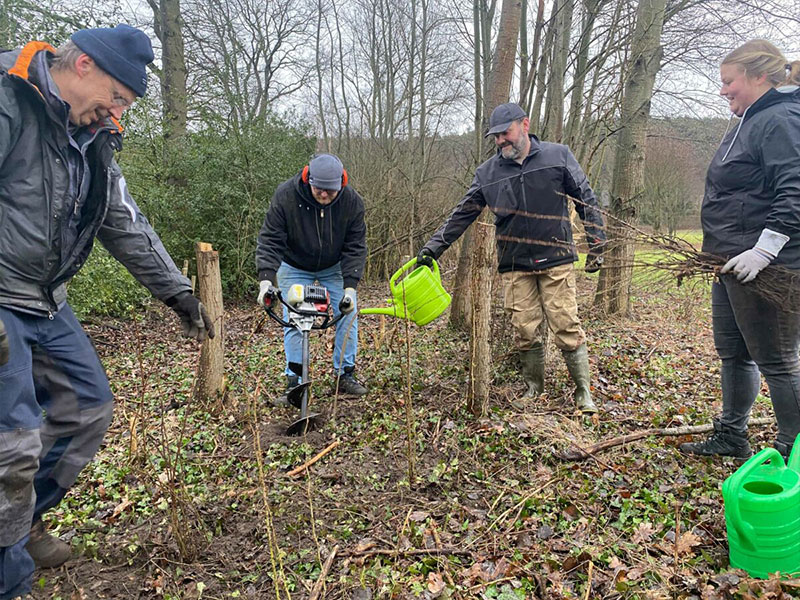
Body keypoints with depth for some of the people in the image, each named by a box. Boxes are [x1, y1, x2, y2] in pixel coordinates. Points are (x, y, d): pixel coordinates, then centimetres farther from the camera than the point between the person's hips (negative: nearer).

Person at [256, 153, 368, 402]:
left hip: (335, 268, 2)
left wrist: (350, 286, -28)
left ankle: (344, 375, 9)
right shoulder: (285, 196, -26)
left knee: (348, 315, -6)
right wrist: (266, 279, -37)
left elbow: (355, 246, -19)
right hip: (295, 267, -1)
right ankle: (293, 382, 2)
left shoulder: (352, 201, -22)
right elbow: (270, 240, -24)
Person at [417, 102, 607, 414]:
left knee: (567, 327, -2)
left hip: (556, 261, -2)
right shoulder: (487, 172, 6)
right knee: (525, 331, 4)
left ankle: (583, 391, 14)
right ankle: (534, 388, 22)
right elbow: (462, 215, 8)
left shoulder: (558, 156, 1)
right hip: (515, 267, 2)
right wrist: (433, 247, 2)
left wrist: (596, 242, 1)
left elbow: (586, 199, 6)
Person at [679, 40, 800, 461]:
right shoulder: (750, 123, 19)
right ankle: (731, 437, 32)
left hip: (765, 268, -10)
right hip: (733, 264, 11)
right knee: (732, 354, 17)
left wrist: (763, 250, -28)